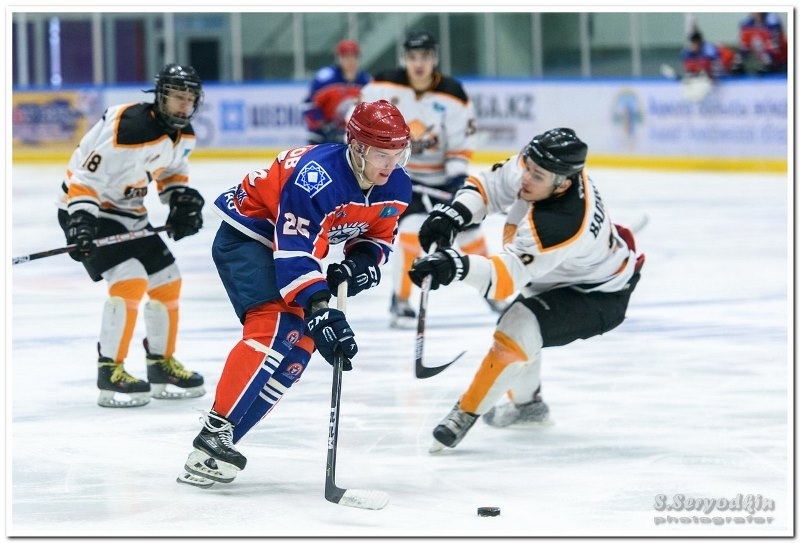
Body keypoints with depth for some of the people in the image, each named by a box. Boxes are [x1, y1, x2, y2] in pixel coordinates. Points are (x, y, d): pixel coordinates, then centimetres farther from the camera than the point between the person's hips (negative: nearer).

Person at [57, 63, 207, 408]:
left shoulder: (183, 134, -1)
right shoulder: (130, 127, -29)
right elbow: (86, 176, -29)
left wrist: (183, 198, 1)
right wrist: (81, 221, -38)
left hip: (129, 212, 9)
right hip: (89, 209, -9)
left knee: (167, 281, 10)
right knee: (131, 280, -23)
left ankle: (162, 365, 26)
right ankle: (110, 372, -17)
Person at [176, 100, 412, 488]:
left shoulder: (395, 188, -8)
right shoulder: (317, 176, -34)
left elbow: (378, 236, 7)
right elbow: (296, 252, -37)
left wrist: (363, 262, -16)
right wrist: (319, 311, -44)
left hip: (291, 241, 9)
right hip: (247, 234, -9)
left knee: (299, 343, -1)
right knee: (274, 329, -27)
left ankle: (221, 438, 2)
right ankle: (213, 436, -30)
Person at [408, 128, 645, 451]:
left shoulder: (560, 226, -42)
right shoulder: (536, 165, -20)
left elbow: (509, 277, -43)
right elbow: (490, 185, -8)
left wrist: (458, 266, -60)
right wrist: (454, 214, -27)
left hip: (598, 298, -10)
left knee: (517, 330, -25)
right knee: (520, 318, 24)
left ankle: (466, 414, -11)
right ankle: (527, 403, 45)